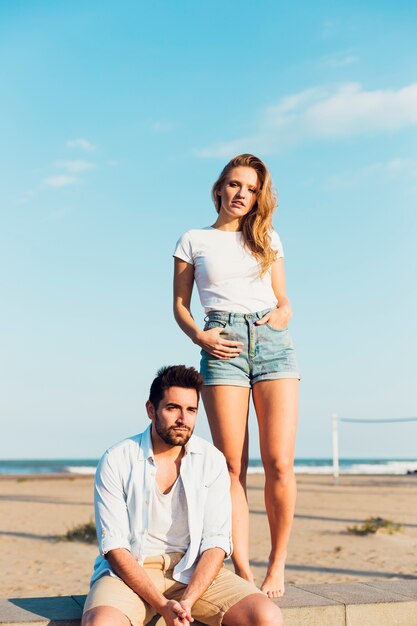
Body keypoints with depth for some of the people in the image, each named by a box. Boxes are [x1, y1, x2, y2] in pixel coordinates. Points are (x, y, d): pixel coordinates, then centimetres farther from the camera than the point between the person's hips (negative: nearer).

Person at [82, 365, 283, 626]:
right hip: (131, 570, -2)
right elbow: (114, 546, -9)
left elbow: (216, 543, -3)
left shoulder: (211, 460, 0)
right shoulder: (116, 461, -7)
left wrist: (187, 602, -18)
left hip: (194, 570, 3)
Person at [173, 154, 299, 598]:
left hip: (273, 341, 2)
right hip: (223, 346, -1)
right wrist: (198, 336, -6)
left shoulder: (267, 239, 20)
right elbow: (179, 305, 12)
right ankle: (242, 571, -1)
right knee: (233, 466, -7)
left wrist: (282, 316, -1)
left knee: (280, 463, -8)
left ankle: (277, 565, 7)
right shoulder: (193, 242, 14)